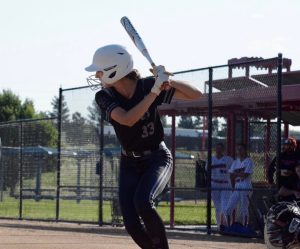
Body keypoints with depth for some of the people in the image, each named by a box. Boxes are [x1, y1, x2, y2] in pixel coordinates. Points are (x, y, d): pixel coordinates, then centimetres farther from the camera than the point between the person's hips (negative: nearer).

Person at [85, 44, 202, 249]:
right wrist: (155, 91, -35)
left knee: (142, 202, -31)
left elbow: (196, 94, -17)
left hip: (158, 158, -3)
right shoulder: (104, 97, -12)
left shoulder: (148, 85, -16)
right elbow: (128, 119, -31)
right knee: (132, 225, -9)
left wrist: (167, 81, -33)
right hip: (130, 163, 3)